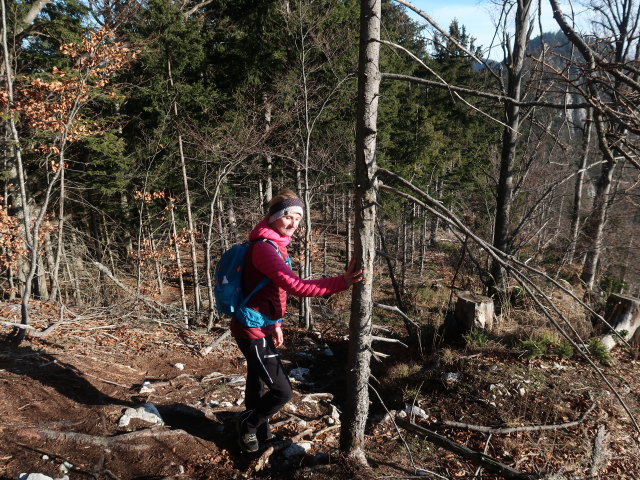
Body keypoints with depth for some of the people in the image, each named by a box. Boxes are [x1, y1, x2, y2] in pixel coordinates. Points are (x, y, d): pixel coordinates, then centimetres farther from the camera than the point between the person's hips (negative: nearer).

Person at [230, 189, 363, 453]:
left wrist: (275, 326, 17)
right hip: (254, 331, -10)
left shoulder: (274, 245, 8)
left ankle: (258, 432, 44)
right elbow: (296, 286, -35)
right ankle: (247, 424, 23)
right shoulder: (264, 247, -24)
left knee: (258, 382, 24)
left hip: (260, 327, 10)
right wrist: (340, 282, -39)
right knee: (282, 391, -3)